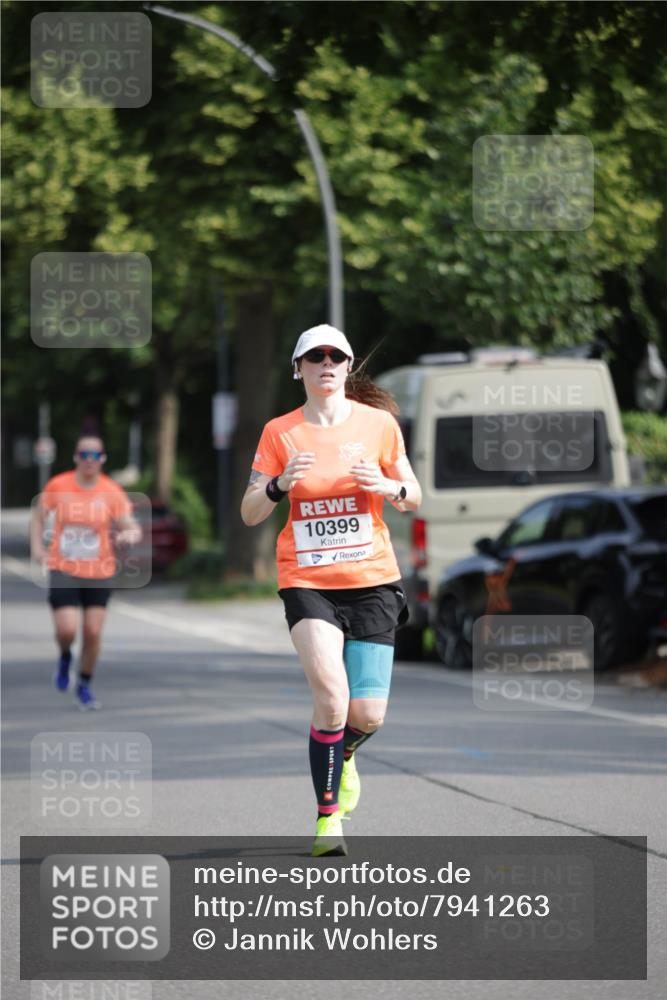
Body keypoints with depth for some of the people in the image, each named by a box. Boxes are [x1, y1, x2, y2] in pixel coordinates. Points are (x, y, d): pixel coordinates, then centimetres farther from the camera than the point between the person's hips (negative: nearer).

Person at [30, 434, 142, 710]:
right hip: (63, 570, -1)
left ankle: (84, 686, 22)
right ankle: (65, 657, 23)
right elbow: (39, 516, 10)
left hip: (99, 573, 1)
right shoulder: (57, 486, -5)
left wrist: (129, 535, -29)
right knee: (67, 630, -15)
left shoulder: (112, 492, -6)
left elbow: (133, 529, -5)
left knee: (93, 633, -1)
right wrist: (37, 547, -4)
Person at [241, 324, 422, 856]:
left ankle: (342, 754, 35)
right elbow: (249, 514, 1)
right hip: (307, 582, -1)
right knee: (330, 691, -22)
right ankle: (328, 815, -8)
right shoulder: (279, 432, 2)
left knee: (367, 714, -4)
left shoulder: (378, 423, 2)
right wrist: (280, 484, -19)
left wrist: (388, 487, -13)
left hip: (372, 579, 1)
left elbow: (414, 498, 10)